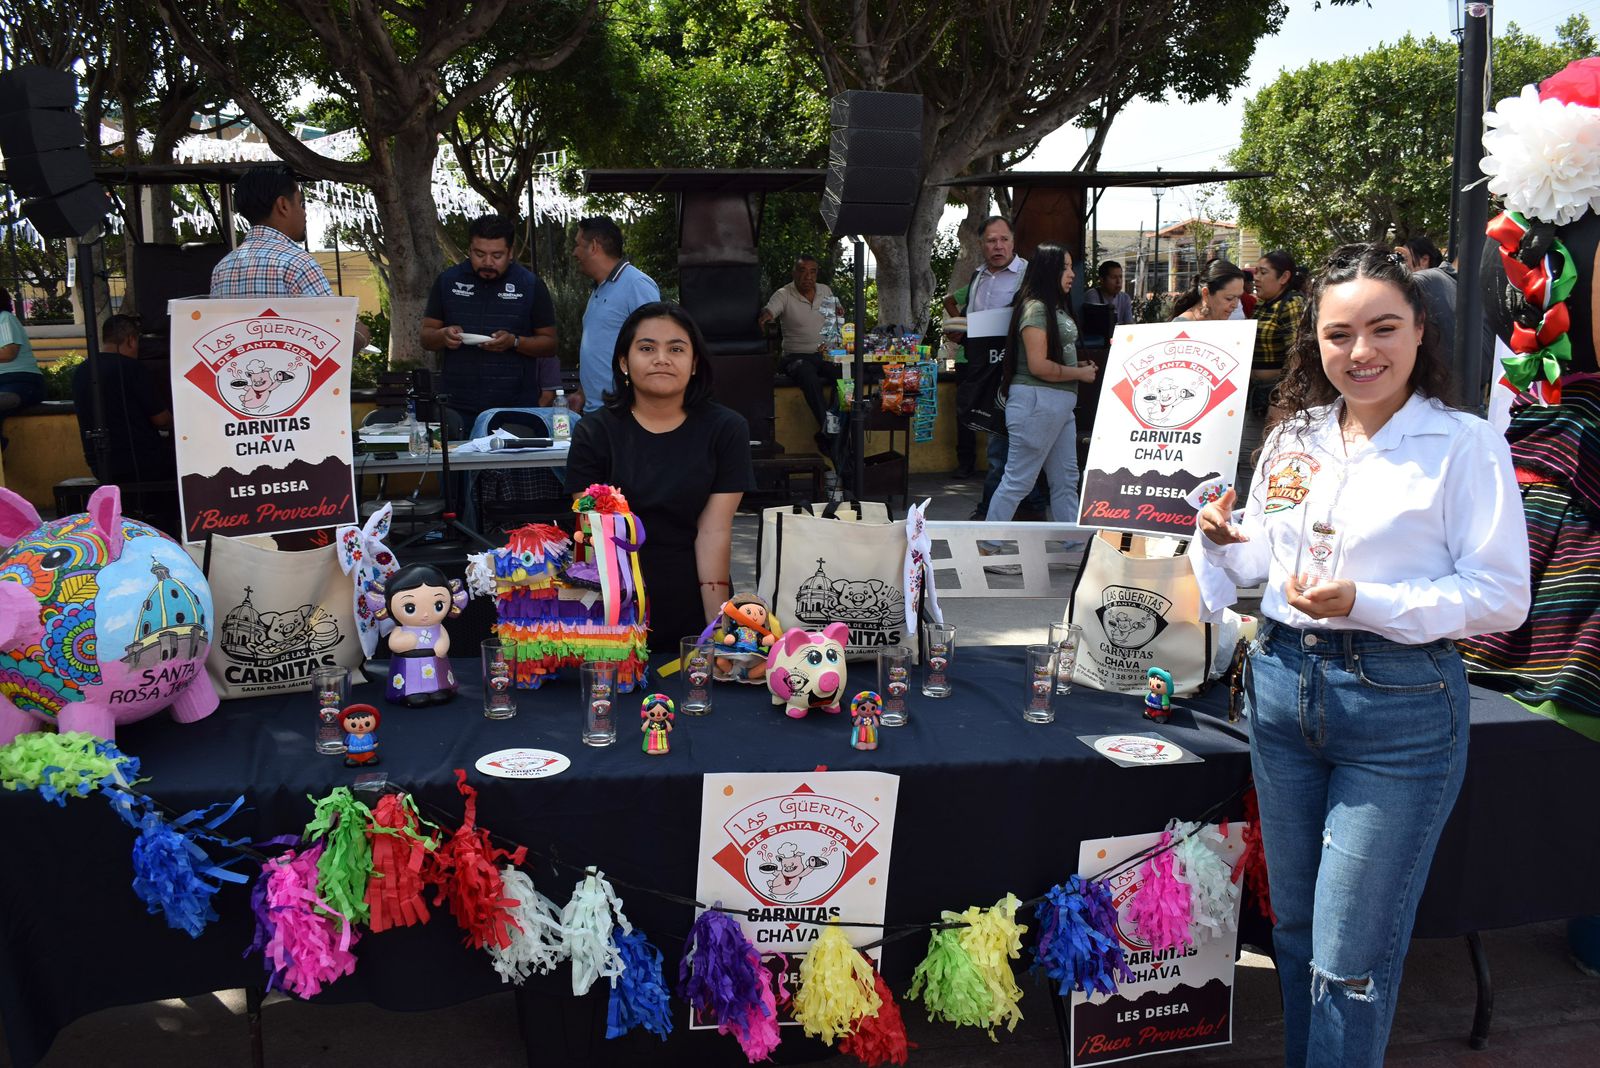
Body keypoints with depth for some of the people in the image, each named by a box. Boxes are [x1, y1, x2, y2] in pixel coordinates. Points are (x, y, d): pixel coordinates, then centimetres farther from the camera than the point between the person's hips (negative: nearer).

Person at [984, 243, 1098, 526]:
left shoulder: (1056, 308, 16)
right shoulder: (1035, 308, -12)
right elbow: (1038, 365, -20)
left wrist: (1079, 365, 5)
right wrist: (1080, 374, -10)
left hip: (1060, 403, 10)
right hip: (1037, 401, -10)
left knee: (1066, 480, 12)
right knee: (1017, 481, -4)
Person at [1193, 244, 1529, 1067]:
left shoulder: (1465, 445, -8)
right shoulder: (1293, 439, 8)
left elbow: (1502, 595, -12)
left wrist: (1366, 604, -23)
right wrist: (1225, 540, -6)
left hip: (1399, 709, -5)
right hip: (1282, 686, 6)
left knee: (1350, 959, 2)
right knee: (1295, 927, 18)